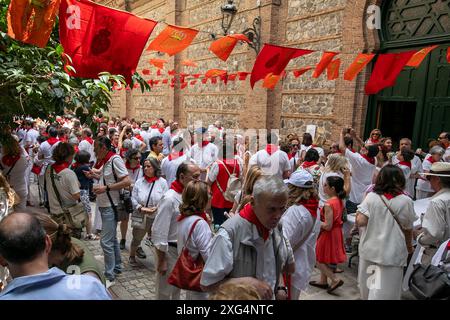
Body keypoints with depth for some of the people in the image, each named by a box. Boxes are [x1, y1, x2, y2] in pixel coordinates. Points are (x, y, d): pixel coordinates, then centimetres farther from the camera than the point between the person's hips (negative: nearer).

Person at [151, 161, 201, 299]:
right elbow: (158, 233, -22)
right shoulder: (169, 199, -24)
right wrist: (161, 261, -17)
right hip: (170, 250, -7)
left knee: (178, 289, 24)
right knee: (165, 291, 13)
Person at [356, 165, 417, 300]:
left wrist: (358, 211, 8)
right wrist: (409, 246, 21)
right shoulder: (406, 201, -6)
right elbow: (408, 228, 3)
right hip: (392, 252, -2)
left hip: (369, 249, 2)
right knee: (385, 292, 6)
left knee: (368, 290, 20)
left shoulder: (371, 197, -6)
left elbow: (360, 221, -13)